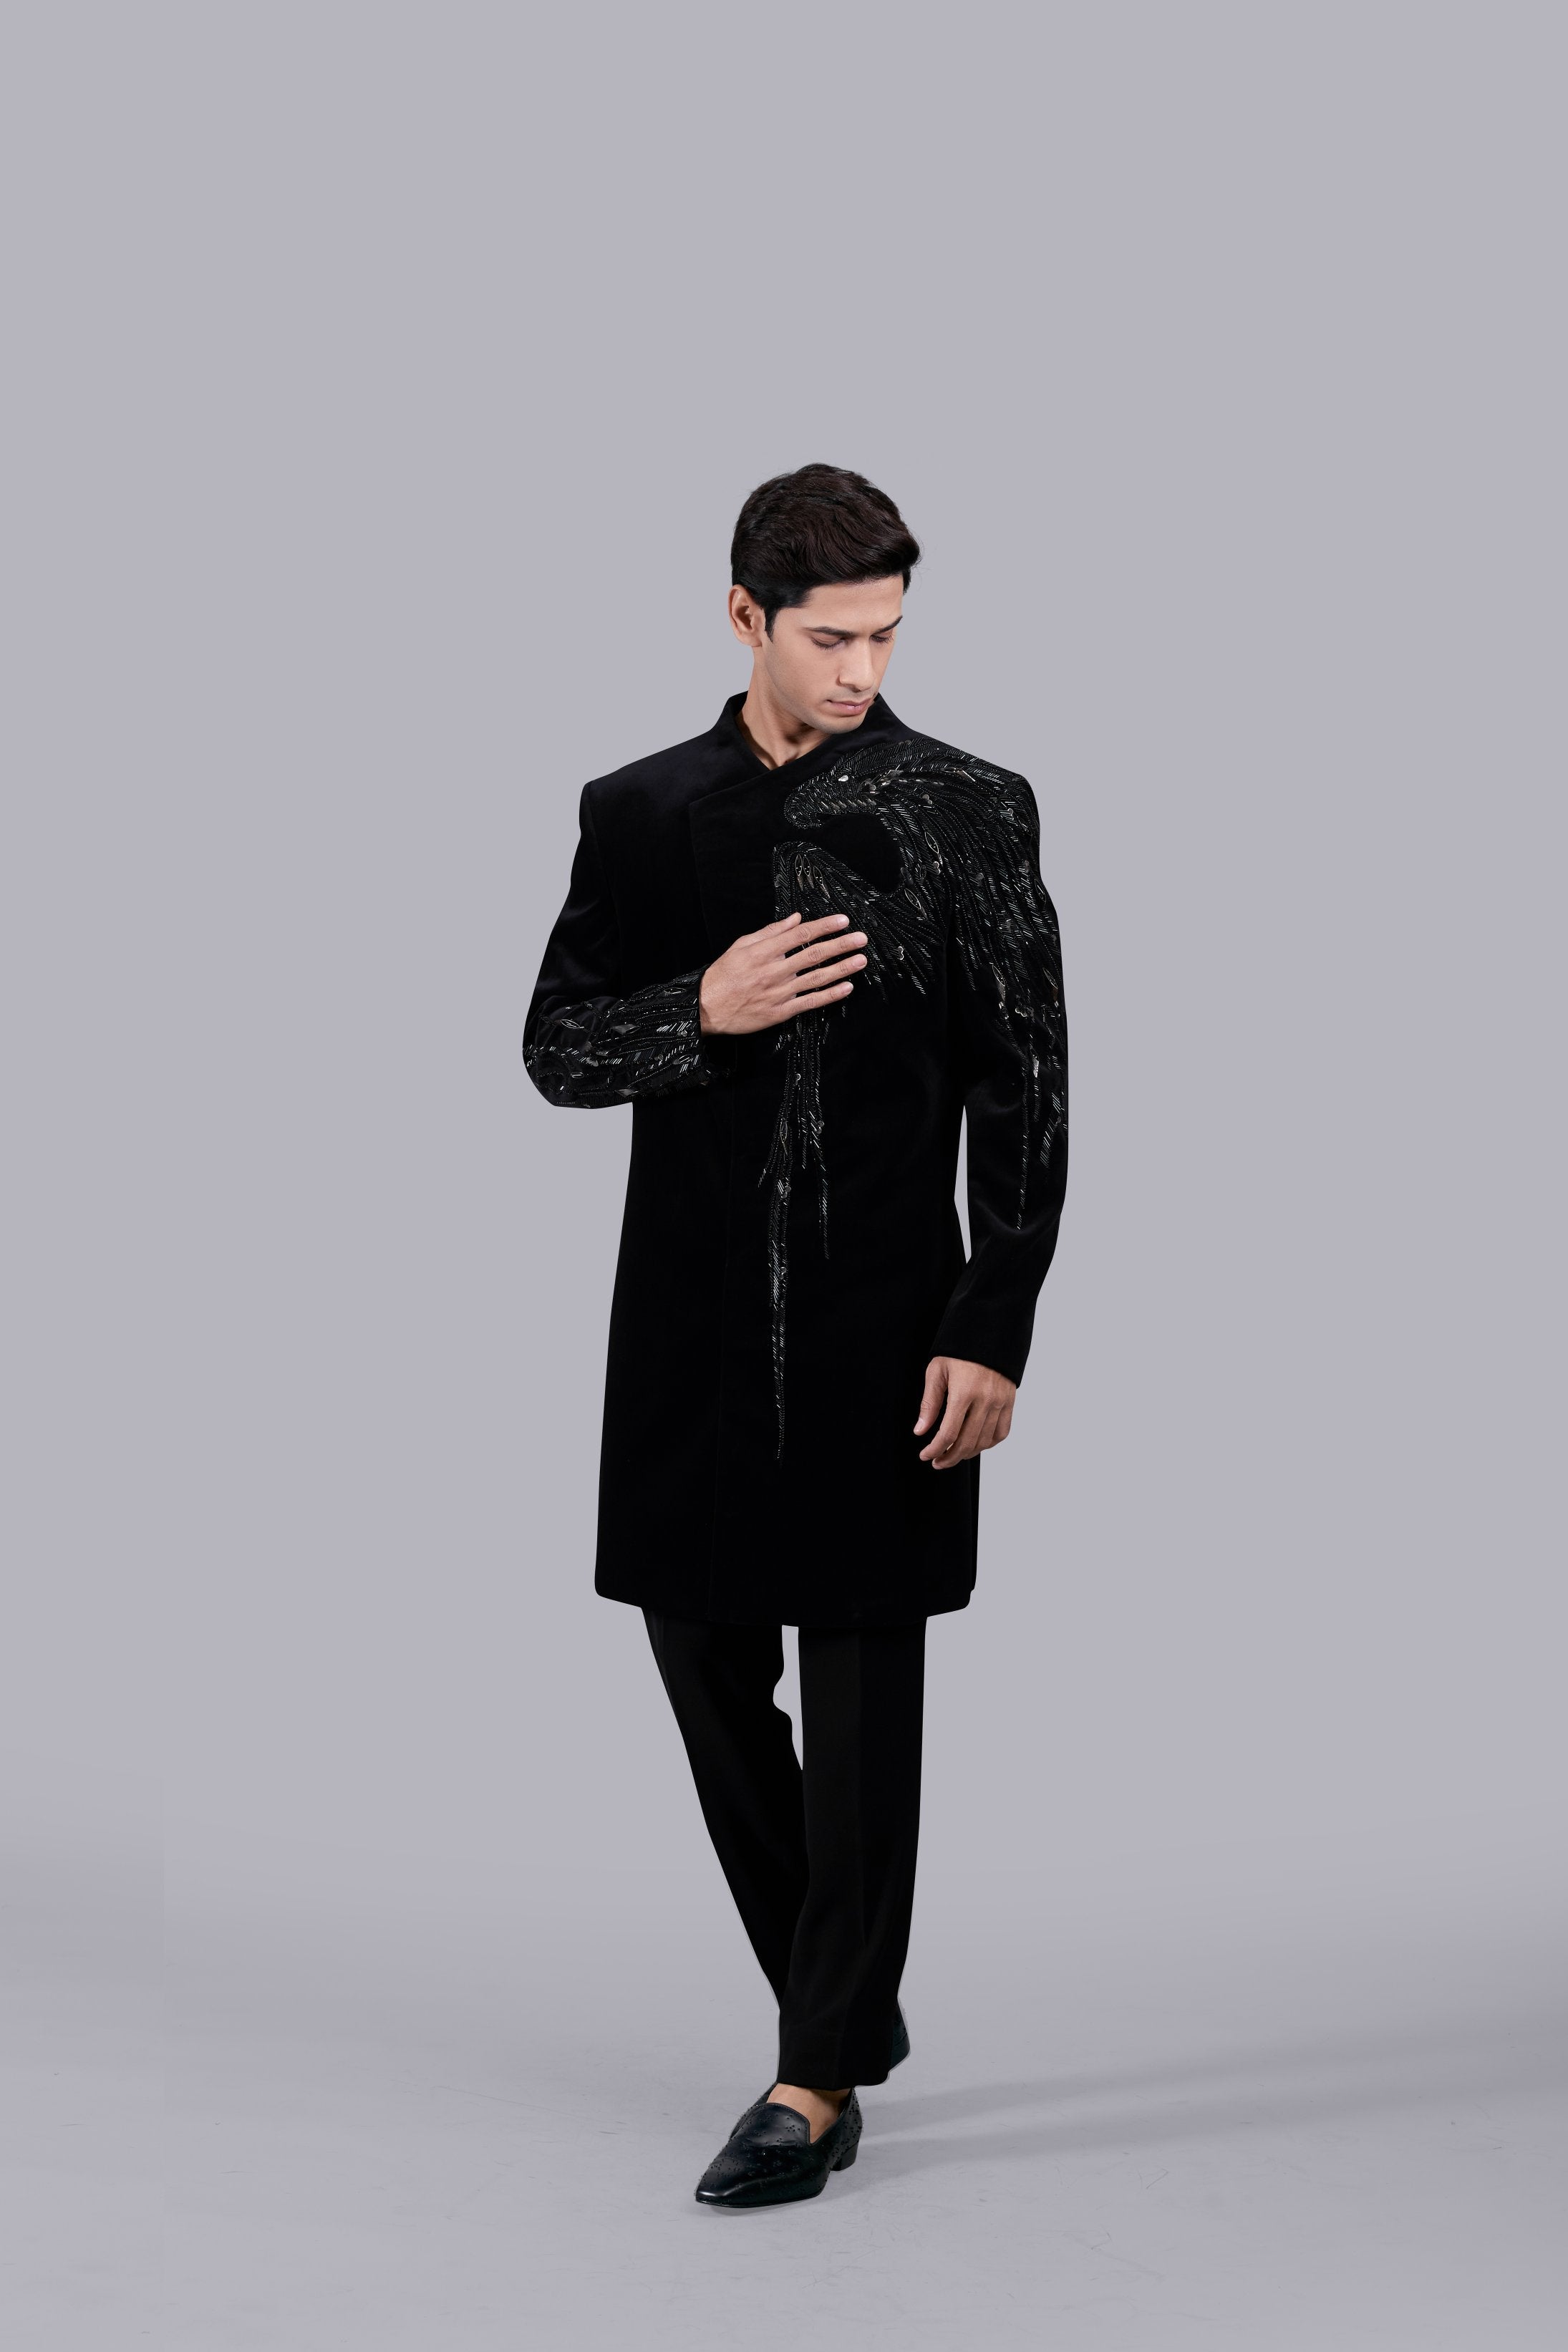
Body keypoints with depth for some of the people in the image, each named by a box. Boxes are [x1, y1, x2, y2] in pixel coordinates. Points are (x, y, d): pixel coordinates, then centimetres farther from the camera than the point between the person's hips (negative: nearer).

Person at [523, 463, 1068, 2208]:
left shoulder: (969, 811, -1)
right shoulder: (640, 814, 7)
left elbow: (1025, 1094, -3)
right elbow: (555, 1048, 7)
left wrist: (993, 1332, -9)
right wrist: (705, 1008, -13)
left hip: (886, 1327, -3)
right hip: (693, 1329, 3)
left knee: (863, 1704, 0)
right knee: (710, 1679, 10)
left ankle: (819, 2080, 11)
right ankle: (850, 2007, 29)